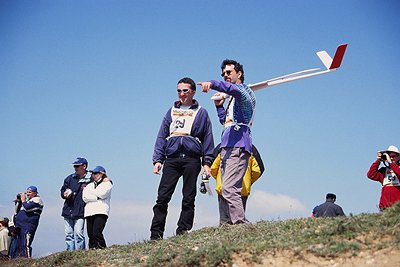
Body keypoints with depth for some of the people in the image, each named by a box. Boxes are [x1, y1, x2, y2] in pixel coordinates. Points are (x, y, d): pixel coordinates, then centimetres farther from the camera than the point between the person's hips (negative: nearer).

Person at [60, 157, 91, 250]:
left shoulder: (90, 180, -3)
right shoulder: (70, 178, 14)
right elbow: (62, 190, 20)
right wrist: (65, 194, -1)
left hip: (80, 212, -6)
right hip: (68, 211, 6)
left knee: (78, 234, -11)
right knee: (69, 234, 7)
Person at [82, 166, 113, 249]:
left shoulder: (107, 184, 11)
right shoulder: (89, 185, 23)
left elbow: (102, 194, -8)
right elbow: (85, 198, 7)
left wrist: (90, 191, 5)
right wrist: (97, 197, -5)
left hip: (101, 211, -5)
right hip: (89, 212, 5)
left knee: (97, 233, -19)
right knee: (91, 235, -1)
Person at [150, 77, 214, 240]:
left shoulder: (201, 113, 12)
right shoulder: (171, 112, 20)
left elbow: (208, 138, 9)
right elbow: (162, 136, 18)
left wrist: (207, 162, 0)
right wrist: (158, 160, 7)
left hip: (192, 159, -2)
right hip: (172, 159, 2)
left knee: (188, 199, -2)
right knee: (162, 197, -7)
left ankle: (183, 232, 2)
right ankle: (156, 235, -7)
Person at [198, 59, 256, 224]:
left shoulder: (245, 90, 3)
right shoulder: (233, 99, 31)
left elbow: (234, 89, -23)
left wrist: (212, 83, -38)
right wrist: (219, 106, 28)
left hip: (238, 146, -10)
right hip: (227, 148, 10)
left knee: (229, 188, -21)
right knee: (226, 190, 2)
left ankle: (240, 223, -25)